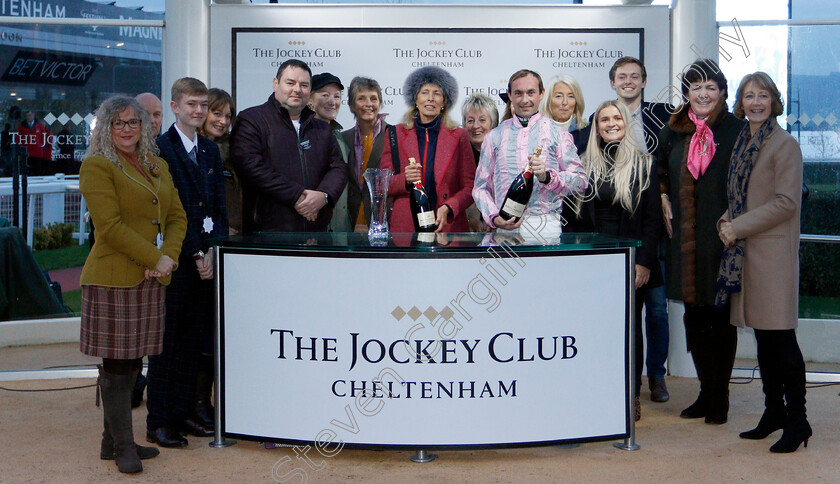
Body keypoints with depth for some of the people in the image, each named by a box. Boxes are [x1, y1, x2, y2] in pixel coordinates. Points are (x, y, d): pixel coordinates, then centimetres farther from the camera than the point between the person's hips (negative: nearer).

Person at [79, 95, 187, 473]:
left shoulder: (159, 166, 17)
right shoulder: (96, 166, -5)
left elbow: (177, 217, 15)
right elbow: (110, 225, -13)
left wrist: (169, 256, -4)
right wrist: (154, 259, -15)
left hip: (152, 280, 7)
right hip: (113, 280, -7)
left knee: (131, 363, 10)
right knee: (116, 366, -2)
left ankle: (113, 441, 20)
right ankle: (122, 447, 6)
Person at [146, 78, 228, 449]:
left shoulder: (210, 150, 15)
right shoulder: (159, 149, -6)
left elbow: (219, 206, 12)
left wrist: (213, 251, -3)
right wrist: (194, 254, -13)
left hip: (204, 261, 6)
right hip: (174, 259, -6)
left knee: (194, 342, 11)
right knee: (167, 341, 1)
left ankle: (184, 413, 21)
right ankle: (158, 422, 9)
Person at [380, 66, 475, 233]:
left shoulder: (458, 136, 8)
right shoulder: (397, 134, 9)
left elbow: (470, 186, 6)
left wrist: (448, 208, -11)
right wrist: (405, 180, -12)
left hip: (448, 227, 0)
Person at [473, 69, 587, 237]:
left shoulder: (557, 134, 11)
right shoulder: (495, 137, 16)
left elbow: (580, 182, 5)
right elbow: (481, 187, 15)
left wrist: (547, 176, -12)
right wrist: (494, 218, -3)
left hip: (545, 226, -1)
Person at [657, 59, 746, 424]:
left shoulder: (736, 130, -4)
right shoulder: (674, 132, 9)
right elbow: (661, 171, 25)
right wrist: (664, 199, 9)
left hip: (722, 237, -4)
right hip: (685, 238, 5)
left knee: (721, 317, 2)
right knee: (694, 317, 11)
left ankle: (720, 398, 13)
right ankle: (706, 391, 24)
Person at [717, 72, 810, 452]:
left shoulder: (785, 144, -8)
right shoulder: (742, 142, 15)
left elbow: (786, 202, -14)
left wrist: (739, 227, -14)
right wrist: (726, 222, 3)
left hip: (773, 251, -7)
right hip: (744, 250, 7)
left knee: (781, 338, -6)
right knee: (762, 336, 12)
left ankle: (797, 421, 2)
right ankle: (774, 412, 22)